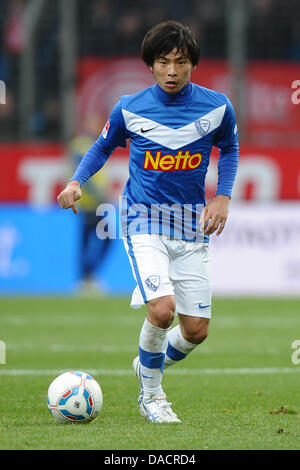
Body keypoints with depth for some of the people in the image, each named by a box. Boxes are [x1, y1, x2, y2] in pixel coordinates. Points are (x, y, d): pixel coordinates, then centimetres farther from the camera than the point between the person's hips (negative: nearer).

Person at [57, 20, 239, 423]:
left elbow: (229, 149, 16)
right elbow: (103, 147, 13)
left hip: (192, 223, 3)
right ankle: (150, 395, 2)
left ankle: (151, 365, 35)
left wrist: (222, 197, 2)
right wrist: (76, 182, -3)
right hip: (145, 220, -3)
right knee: (162, 308, -23)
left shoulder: (217, 106, -3)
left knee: (196, 330, 1)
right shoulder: (130, 109, -5)